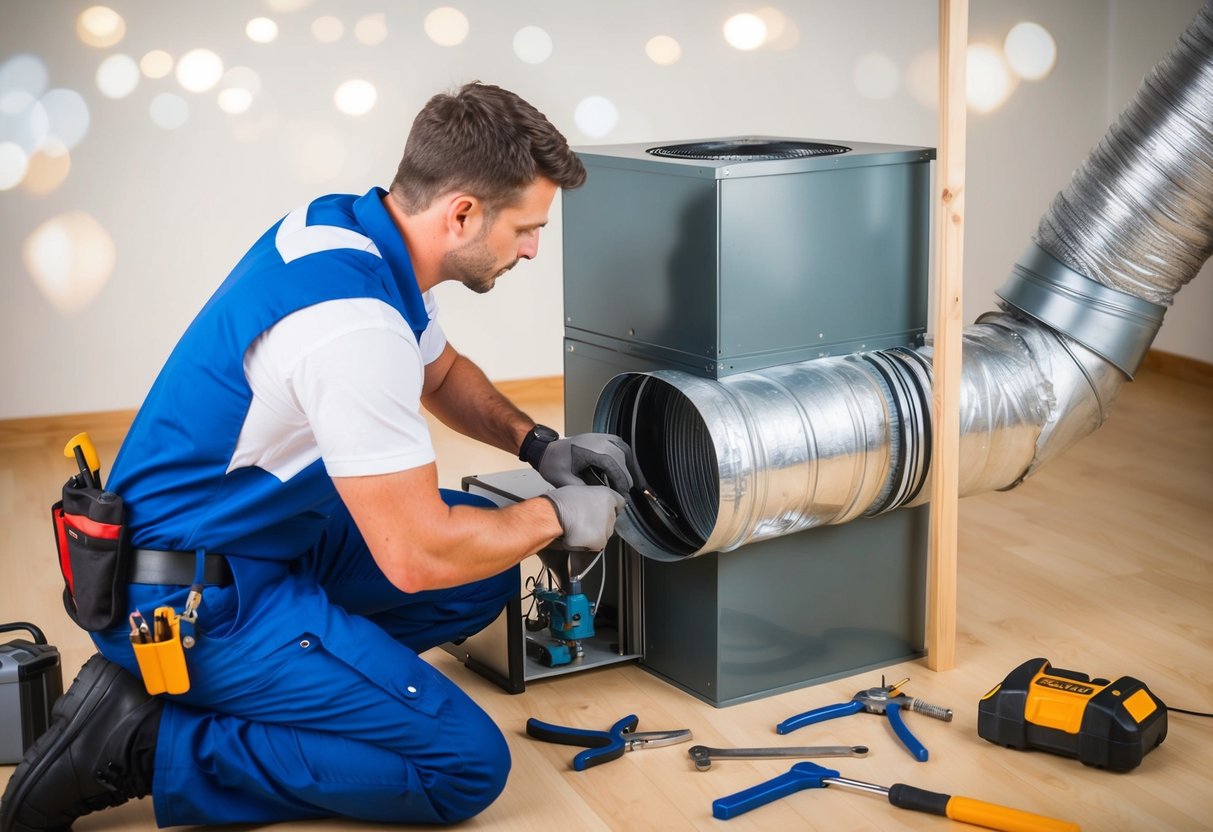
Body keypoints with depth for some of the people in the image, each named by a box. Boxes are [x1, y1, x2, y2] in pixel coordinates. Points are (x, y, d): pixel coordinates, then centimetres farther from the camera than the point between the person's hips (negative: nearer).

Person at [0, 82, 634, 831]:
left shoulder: (355, 228, 1)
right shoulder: (354, 323, -29)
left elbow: (442, 373, 22)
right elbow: (416, 557, -24)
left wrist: (539, 444, 8)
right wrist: (556, 518, -8)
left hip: (259, 536, 10)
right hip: (193, 599, -10)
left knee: (485, 565, 13)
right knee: (465, 765, -11)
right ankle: (146, 744, -7)